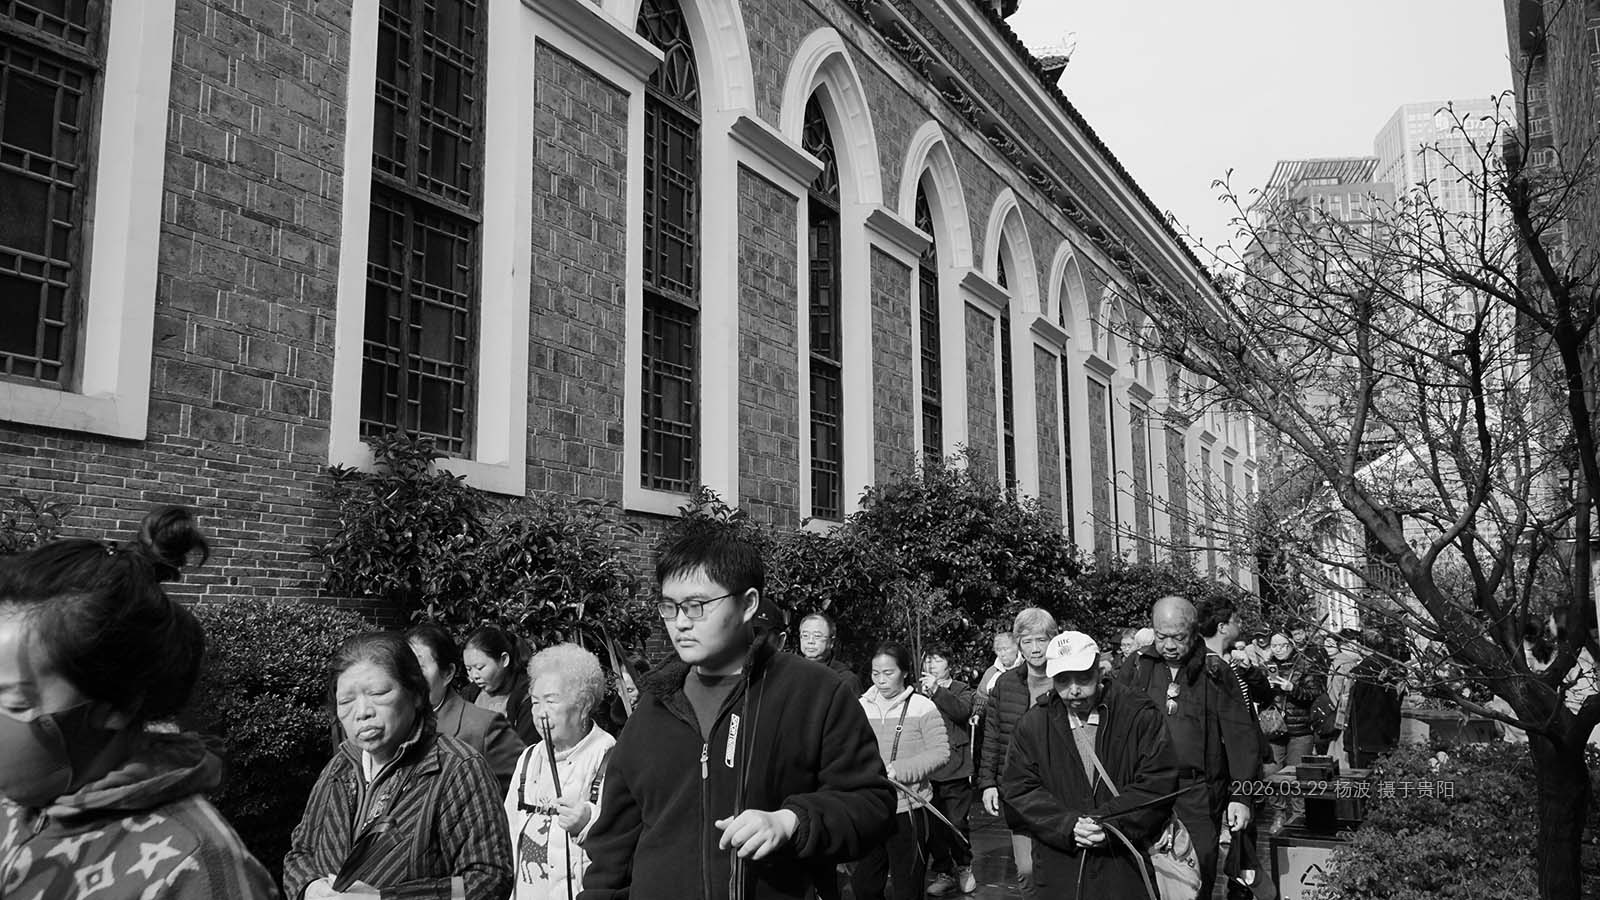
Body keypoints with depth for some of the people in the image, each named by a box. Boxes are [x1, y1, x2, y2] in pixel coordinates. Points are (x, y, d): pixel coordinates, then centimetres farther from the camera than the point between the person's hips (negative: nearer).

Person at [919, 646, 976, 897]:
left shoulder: (961, 690, 6)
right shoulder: (917, 690, 12)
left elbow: (963, 711, -16)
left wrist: (937, 691, -22)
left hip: (955, 772, -2)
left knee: (957, 823, -1)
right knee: (932, 825, 5)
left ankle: (963, 866, 23)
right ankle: (944, 873, 20)